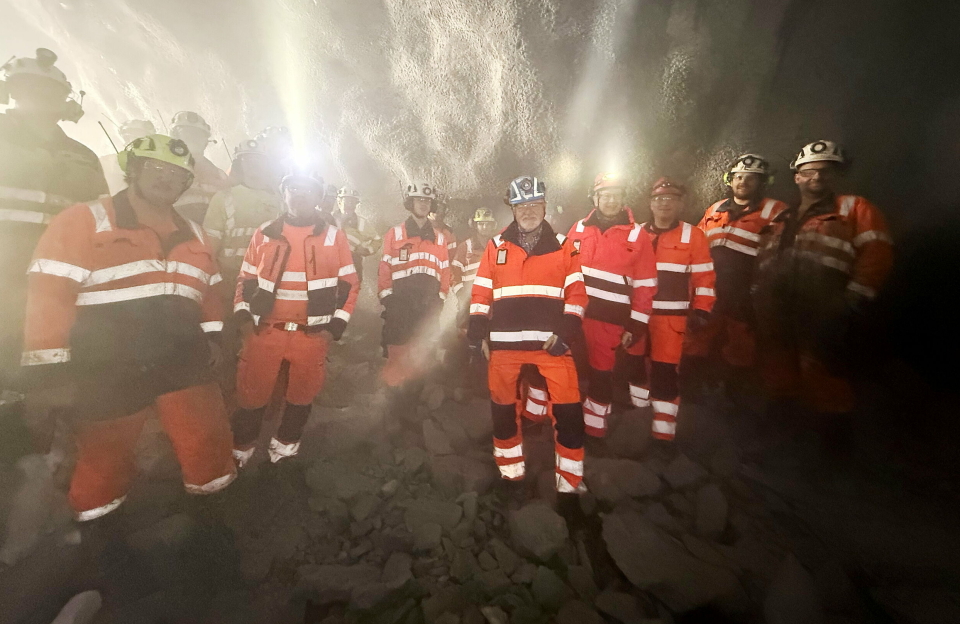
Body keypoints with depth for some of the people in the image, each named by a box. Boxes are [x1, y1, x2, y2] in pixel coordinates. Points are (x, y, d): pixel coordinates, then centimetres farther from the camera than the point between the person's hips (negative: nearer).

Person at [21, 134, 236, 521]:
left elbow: (207, 291, 17)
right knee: (105, 460, 16)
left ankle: (215, 492, 34)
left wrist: (210, 337, 11)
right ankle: (94, 515, 44)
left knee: (210, 446, 9)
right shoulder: (84, 221, -5)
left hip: (183, 365, 4)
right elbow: (50, 295, -10)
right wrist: (50, 369, -12)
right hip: (109, 373, -3)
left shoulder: (192, 235, 12)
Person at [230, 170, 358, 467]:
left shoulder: (334, 236, 2)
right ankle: (240, 449, 33)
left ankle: (285, 446, 35)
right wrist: (243, 317, 0)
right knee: (252, 392, 9)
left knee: (303, 393, 11)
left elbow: (349, 284, 2)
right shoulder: (264, 233, 7)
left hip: (313, 334, -1)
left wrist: (336, 326, -4)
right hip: (264, 331, 1)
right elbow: (246, 278, 13)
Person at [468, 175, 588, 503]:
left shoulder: (564, 246, 7)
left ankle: (569, 484, 19)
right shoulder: (496, 246, 9)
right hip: (505, 343, 2)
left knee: (569, 412, -3)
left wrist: (566, 331, -10)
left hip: (551, 342, -1)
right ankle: (512, 474, 35)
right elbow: (481, 292, 7)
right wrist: (478, 331, -1)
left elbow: (576, 293, 2)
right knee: (502, 408, 12)